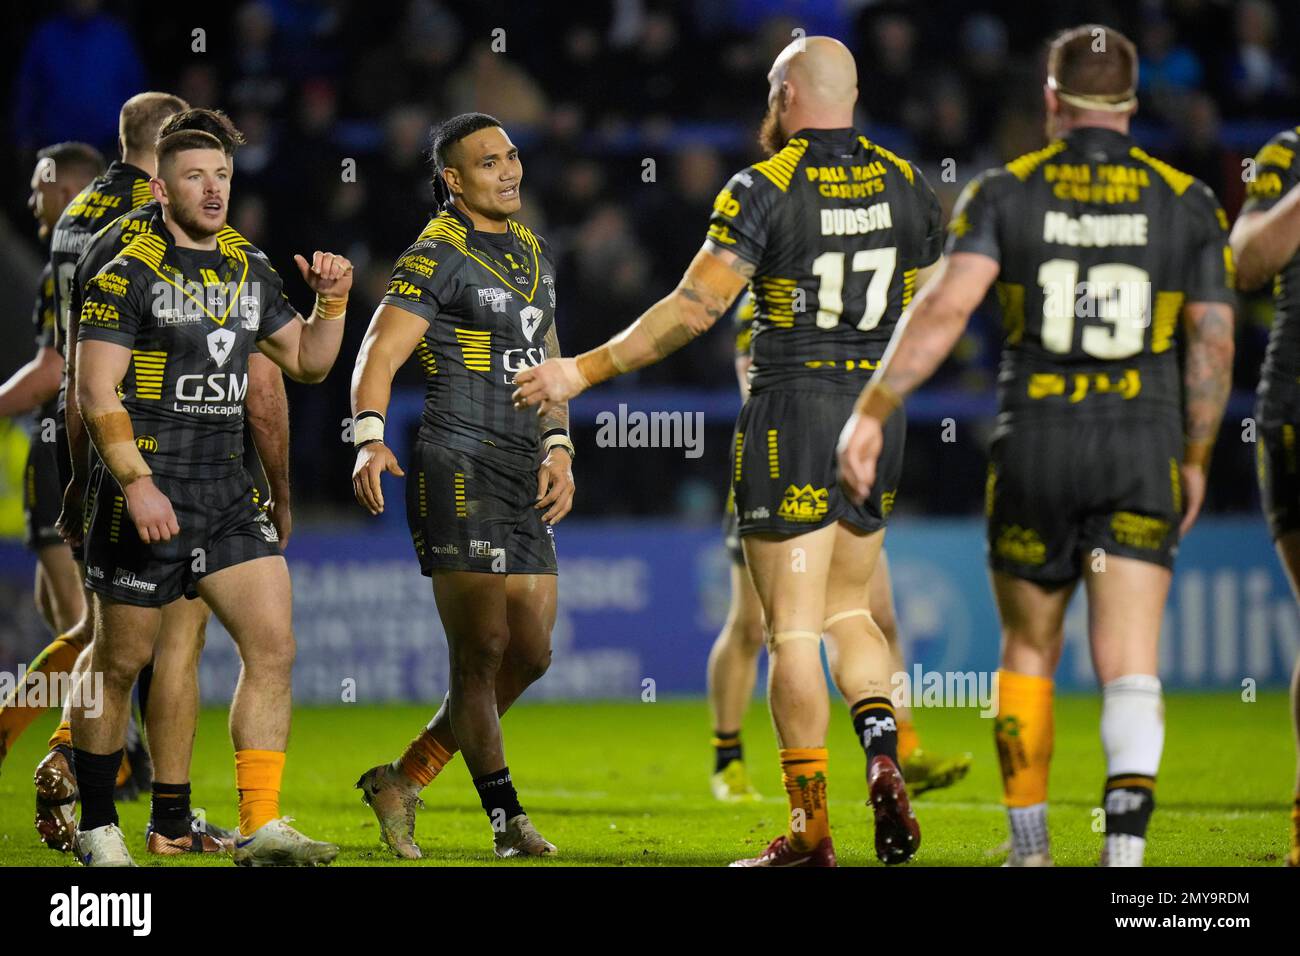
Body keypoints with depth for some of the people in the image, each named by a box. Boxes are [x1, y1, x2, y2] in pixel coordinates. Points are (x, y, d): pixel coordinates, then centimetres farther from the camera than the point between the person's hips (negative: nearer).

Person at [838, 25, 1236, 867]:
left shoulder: (1005, 193, 1)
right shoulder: (1187, 203, 4)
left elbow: (946, 306, -13)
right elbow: (1213, 342, 3)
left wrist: (872, 411, -14)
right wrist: (1196, 461, 14)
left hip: (1034, 449, 0)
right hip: (1143, 451, 0)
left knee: (1029, 653, 18)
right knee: (1130, 668, -3)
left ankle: (1029, 849, 20)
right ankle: (1126, 844, -24)